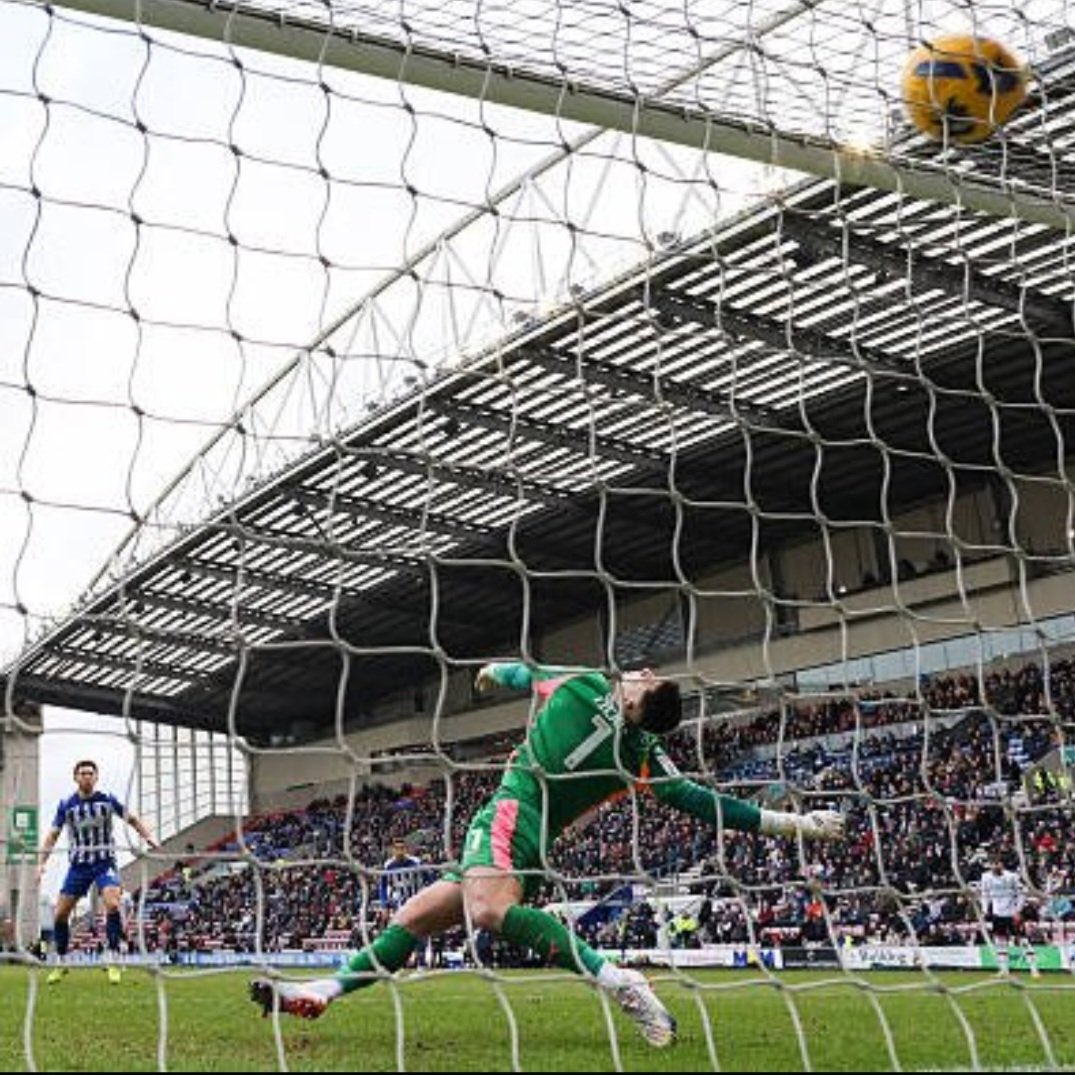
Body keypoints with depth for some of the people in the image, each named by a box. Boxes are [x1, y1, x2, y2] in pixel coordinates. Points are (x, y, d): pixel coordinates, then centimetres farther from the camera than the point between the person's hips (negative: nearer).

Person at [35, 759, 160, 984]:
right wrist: (41, 862, -4)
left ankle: (113, 961, -16)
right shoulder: (66, 805, 1)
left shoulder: (107, 800, -1)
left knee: (112, 905, -24)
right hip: (78, 865, 2)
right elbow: (53, 834, 6)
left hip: (105, 863, -2)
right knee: (60, 914, -1)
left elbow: (131, 819, 10)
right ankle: (60, 964, 18)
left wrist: (148, 836, -3)